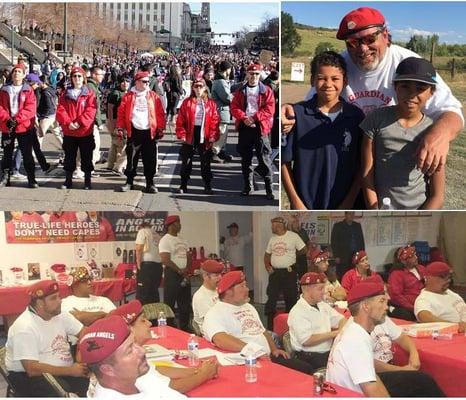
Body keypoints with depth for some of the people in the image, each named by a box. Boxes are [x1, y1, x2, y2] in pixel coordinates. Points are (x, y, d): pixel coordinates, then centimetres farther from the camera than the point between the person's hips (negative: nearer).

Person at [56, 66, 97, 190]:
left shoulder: (89, 93, 0)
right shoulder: (65, 94, 7)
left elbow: (91, 111, -11)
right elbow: (60, 110, -2)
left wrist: (79, 122, -20)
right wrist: (68, 123, -18)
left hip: (85, 132, -2)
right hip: (69, 132, 2)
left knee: (86, 157, 5)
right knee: (69, 157, 10)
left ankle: (87, 181, 15)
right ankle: (68, 180, 21)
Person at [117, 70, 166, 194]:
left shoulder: (153, 96, 6)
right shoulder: (128, 96, 3)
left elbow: (160, 113, 4)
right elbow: (121, 113, 2)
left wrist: (160, 129, -2)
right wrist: (121, 128, -4)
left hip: (149, 132, 1)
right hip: (133, 132, -1)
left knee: (150, 160, 3)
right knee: (131, 158, 4)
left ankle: (150, 183, 12)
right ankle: (129, 182, 14)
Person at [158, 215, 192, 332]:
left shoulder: (181, 240, 16)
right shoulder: (165, 240, -10)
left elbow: (189, 256, 16)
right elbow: (166, 260, -18)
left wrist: (186, 269, -3)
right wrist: (179, 271, -14)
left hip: (184, 274, 8)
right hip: (172, 274, -8)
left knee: (185, 303, 12)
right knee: (169, 303, -5)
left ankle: (185, 327, 22)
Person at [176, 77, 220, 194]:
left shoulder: (211, 103, 2)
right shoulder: (187, 102, 0)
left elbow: (215, 121, -2)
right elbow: (180, 121, -2)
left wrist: (213, 137, -9)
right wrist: (182, 135, -9)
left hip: (204, 137, 0)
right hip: (189, 137, 0)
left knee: (206, 162, 7)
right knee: (186, 161, 7)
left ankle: (208, 186, 15)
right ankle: (183, 185, 18)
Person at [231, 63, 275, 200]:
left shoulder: (266, 91, 4)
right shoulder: (240, 91, 10)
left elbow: (269, 109, -5)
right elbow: (234, 107, 3)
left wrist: (254, 118, -15)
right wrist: (244, 118, -14)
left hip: (260, 127, -3)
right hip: (244, 127, 3)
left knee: (264, 158, -5)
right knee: (246, 158, 8)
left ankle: (269, 188, -1)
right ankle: (247, 185, 18)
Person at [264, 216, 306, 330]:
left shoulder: (293, 236, -5)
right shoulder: (272, 239, 10)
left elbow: (304, 250, -1)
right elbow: (267, 254, 19)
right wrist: (267, 266, 4)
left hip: (289, 272, -4)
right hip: (274, 273, 4)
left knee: (291, 298, 5)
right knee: (271, 299, 2)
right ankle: (270, 327, 9)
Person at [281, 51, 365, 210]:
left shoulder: (356, 116, 1)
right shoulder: (297, 113, -5)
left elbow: (361, 165, 5)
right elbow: (284, 162, -2)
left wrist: (350, 200, -2)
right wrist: (296, 202, -5)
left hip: (345, 205, 2)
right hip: (305, 206, -1)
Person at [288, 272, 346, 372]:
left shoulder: (323, 306, 14)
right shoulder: (298, 312, -11)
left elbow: (341, 319, 19)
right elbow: (306, 340, -19)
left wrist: (341, 330, -5)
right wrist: (334, 334, -15)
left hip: (328, 354, 7)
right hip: (309, 359, -7)